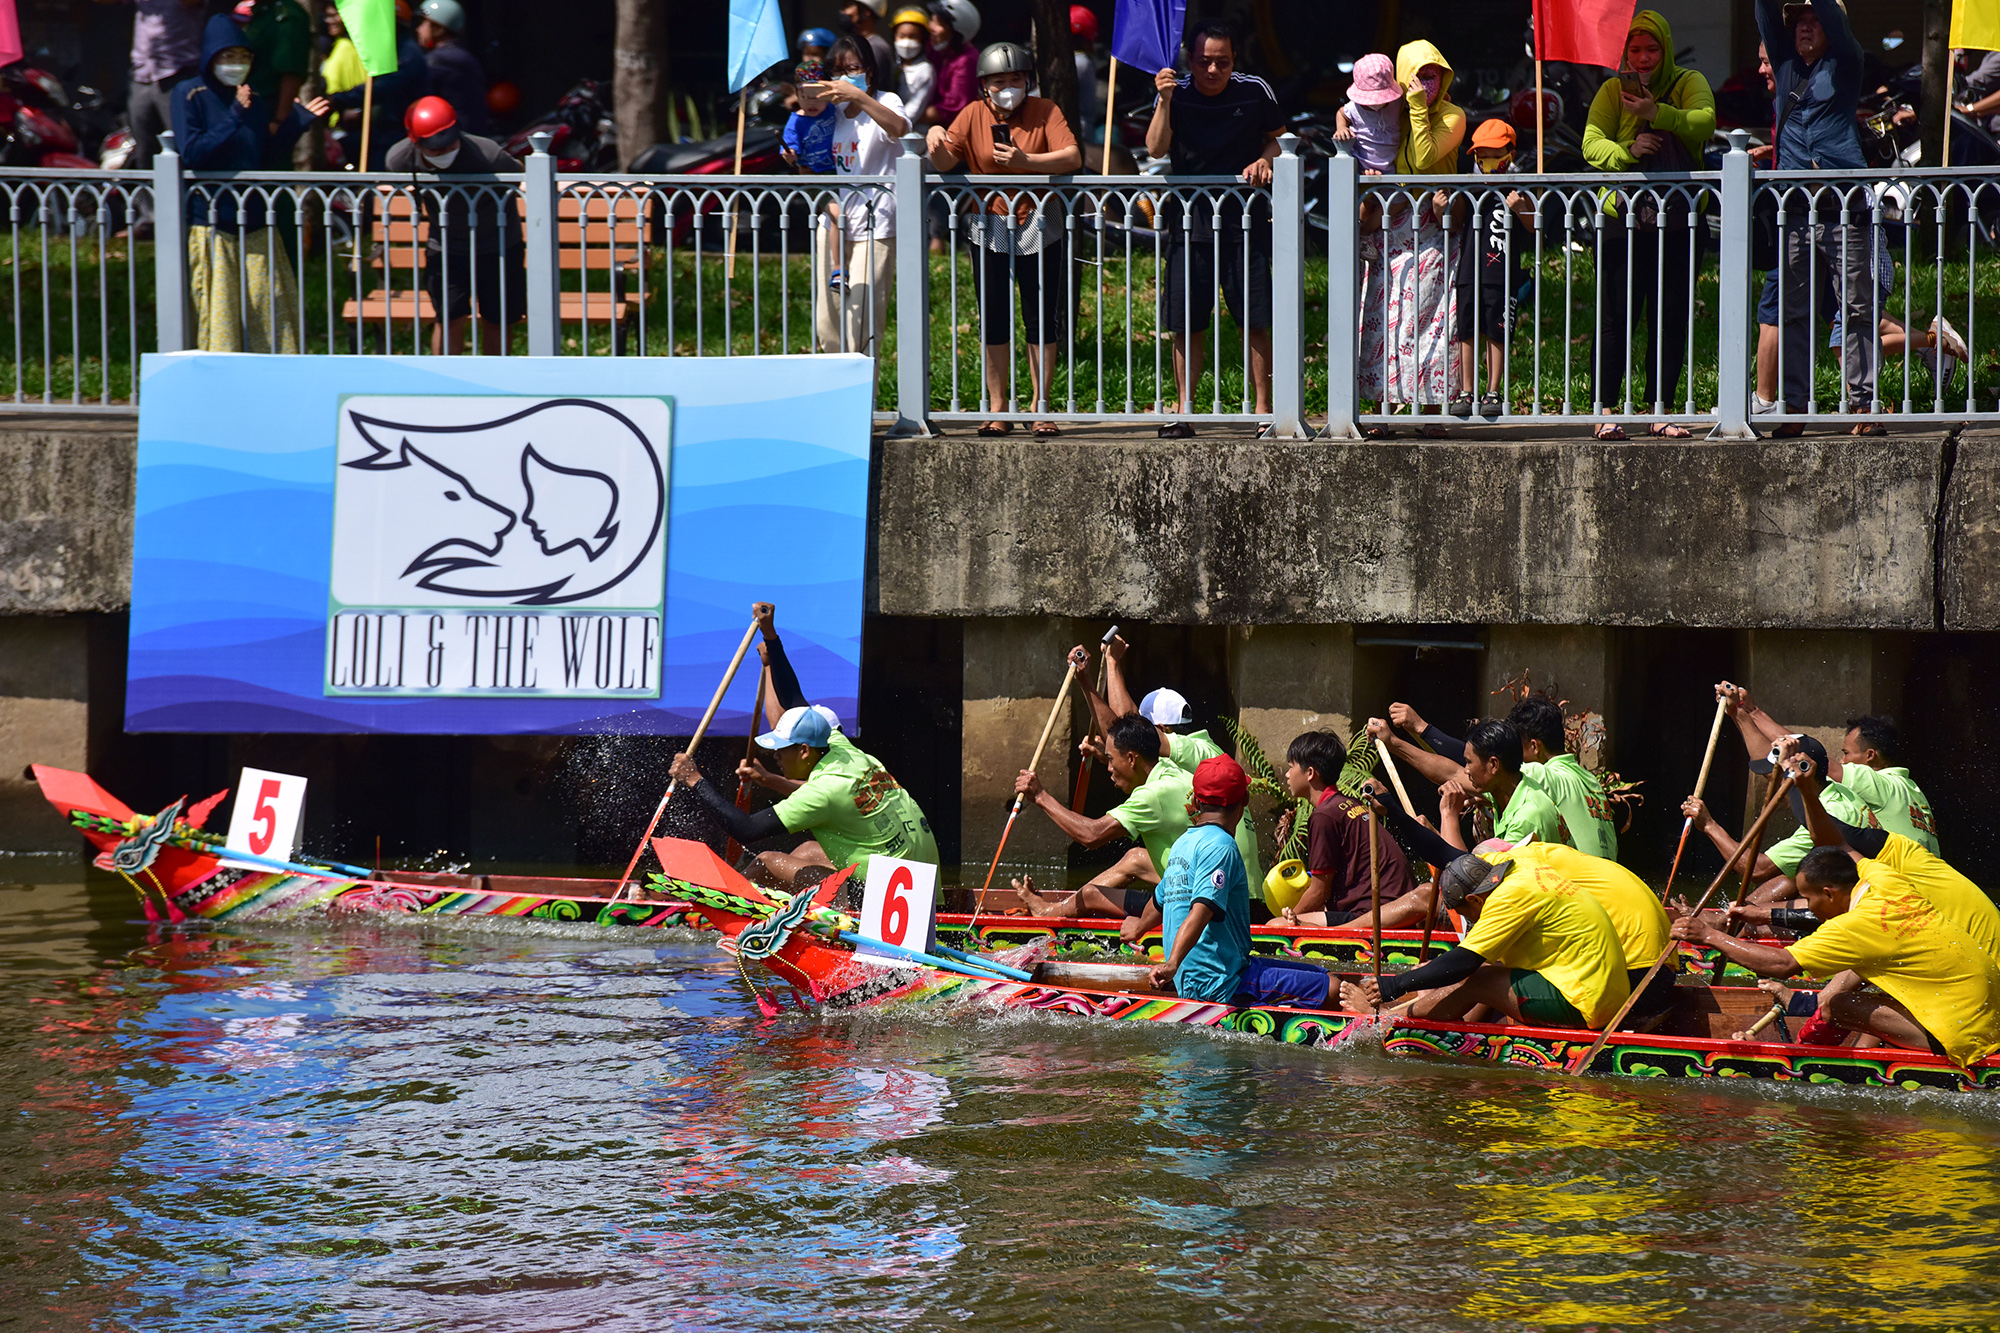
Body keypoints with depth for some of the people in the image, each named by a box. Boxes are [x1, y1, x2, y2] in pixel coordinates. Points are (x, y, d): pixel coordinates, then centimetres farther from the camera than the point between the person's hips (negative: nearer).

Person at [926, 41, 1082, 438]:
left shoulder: (1045, 111, -3)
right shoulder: (974, 115, 2)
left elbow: (1072, 157, -15)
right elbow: (945, 163, -1)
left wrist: (1025, 161, -28)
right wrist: (936, 140, -23)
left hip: (1039, 228, -1)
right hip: (991, 229, 1)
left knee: (1042, 323, 1)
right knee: (993, 324, 2)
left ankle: (1041, 409, 8)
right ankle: (998, 411, 8)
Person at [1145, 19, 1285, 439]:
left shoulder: (1254, 92, -1)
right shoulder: (1177, 93, 0)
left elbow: (1276, 138, 12)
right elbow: (1156, 149, -12)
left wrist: (1264, 161, -9)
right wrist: (1165, 101, -24)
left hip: (1244, 216, -1)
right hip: (1189, 218, 1)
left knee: (1254, 322, -4)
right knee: (1185, 325, 2)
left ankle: (1263, 411, 2)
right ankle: (1184, 414, 10)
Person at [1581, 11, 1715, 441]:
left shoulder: (1689, 83, 7)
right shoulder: (1613, 91, 7)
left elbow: (1704, 122, -13)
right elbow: (1592, 144, -5)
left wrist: (1657, 113, -28)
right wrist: (1627, 151, -25)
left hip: (1680, 218, 1)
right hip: (1623, 215, -1)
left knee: (1671, 317, 2)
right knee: (1616, 317, -7)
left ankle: (1660, 411, 7)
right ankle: (1606, 411, -4)